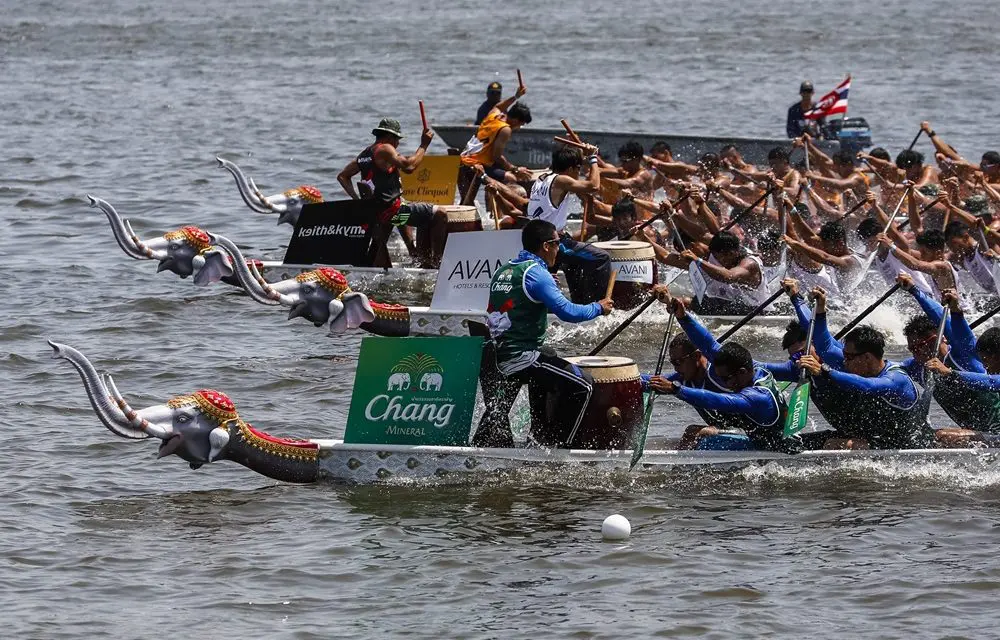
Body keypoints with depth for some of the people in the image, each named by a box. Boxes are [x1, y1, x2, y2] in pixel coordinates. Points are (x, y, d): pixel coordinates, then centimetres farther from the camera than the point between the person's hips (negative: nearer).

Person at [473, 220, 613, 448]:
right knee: (582, 386, -2)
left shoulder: (502, 272, 16)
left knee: (496, 416, 20)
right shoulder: (535, 273, -10)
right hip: (522, 357, -8)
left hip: (495, 358, 8)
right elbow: (567, 312, -16)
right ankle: (560, 446, -2)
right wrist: (599, 308, 0)